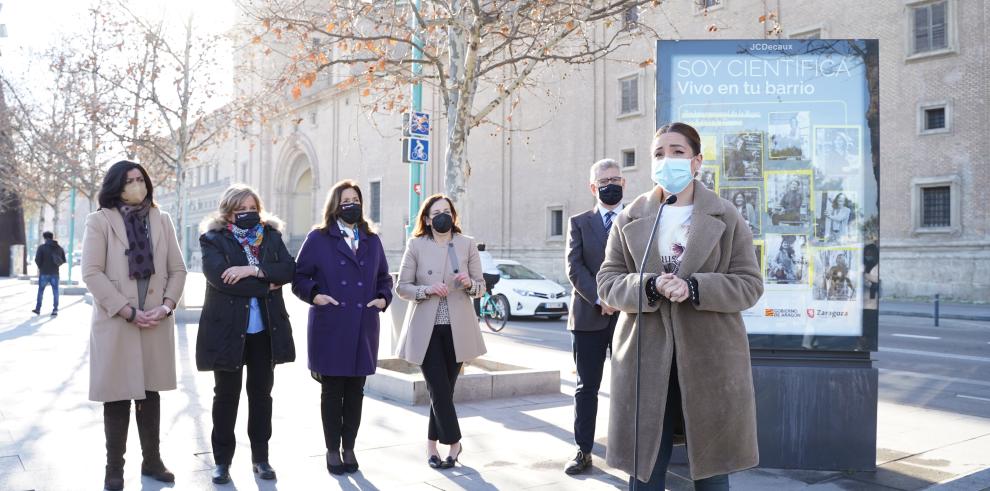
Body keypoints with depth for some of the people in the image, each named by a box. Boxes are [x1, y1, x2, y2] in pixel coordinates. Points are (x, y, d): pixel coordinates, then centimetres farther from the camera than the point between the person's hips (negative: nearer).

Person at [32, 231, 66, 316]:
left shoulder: (42, 247, -7)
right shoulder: (59, 248, 4)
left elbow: (37, 259, -12)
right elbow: (63, 260, 6)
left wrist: (40, 267, 6)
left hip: (44, 273, -2)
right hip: (55, 273, 2)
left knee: (41, 291, 13)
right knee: (55, 292, 7)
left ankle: (38, 309, 19)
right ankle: (55, 310, 4)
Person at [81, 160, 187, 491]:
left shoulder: (161, 220, 9)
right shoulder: (99, 221, -1)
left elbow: (177, 269, 8)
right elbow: (91, 272, -9)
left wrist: (166, 305, -8)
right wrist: (128, 311, -15)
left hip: (156, 323, 3)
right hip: (115, 323, -3)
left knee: (150, 393, 11)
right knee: (118, 396, 3)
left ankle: (151, 460, 22)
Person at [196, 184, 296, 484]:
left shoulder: (271, 235, 9)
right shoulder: (213, 239, -2)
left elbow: (289, 269, -6)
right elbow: (219, 277, -18)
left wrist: (252, 270, -20)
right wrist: (266, 286, -15)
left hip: (265, 329, 3)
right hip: (227, 328, -3)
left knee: (261, 393, 10)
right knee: (226, 395, 6)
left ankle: (260, 457, 21)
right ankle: (222, 460, 17)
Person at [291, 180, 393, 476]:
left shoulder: (372, 240, 14)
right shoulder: (318, 239, 2)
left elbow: (384, 277, 18)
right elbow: (299, 277, 2)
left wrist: (383, 298, 1)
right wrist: (314, 296, -14)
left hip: (363, 329, 3)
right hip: (330, 328, -3)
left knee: (355, 391, 8)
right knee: (331, 391, 5)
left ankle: (349, 448, 20)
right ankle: (333, 449, 18)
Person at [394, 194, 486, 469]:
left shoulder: (467, 244, 5)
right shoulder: (416, 245, 1)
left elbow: (481, 287, 7)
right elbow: (401, 287, 1)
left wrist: (469, 284, -15)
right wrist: (427, 289, -16)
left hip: (457, 330, 2)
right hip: (426, 330, -2)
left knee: (444, 390, 8)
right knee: (440, 390, -6)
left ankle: (432, 444, 24)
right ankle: (453, 442, 12)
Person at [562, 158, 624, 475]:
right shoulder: (579, 223, 8)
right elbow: (574, 267, -3)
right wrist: (600, 299, -14)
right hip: (588, 315, 0)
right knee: (586, 387, 5)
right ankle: (583, 451, 12)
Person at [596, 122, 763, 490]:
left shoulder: (726, 218, 3)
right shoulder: (629, 219, 7)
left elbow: (750, 285, -1)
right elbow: (607, 281, 5)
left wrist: (694, 288, -18)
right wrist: (649, 286, -16)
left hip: (709, 359, -1)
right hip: (646, 359, 1)